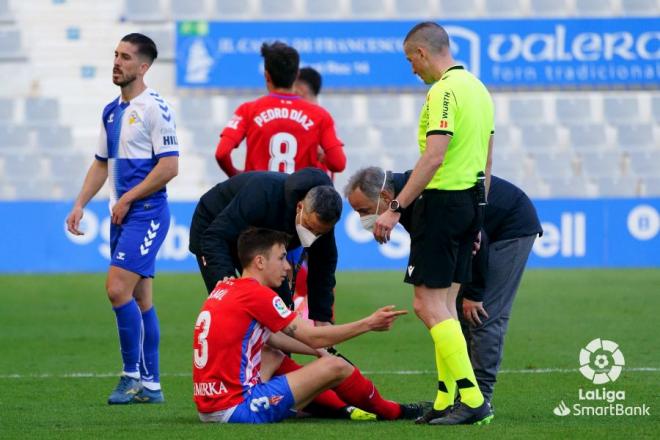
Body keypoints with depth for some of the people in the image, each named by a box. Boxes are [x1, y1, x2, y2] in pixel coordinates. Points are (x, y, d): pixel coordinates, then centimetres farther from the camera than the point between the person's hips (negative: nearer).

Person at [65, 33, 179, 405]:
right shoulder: (111, 111, 15)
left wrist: (127, 199, -14)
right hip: (123, 216, 8)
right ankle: (150, 385, 11)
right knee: (140, 300, 8)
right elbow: (102, 163, 23)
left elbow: (169, 166, -17)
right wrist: (81, 204, 12)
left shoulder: (155, 108, -11)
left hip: (146, 213, -8)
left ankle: (133, 375, -7)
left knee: (118, 289, -16)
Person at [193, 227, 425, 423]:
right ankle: (387, 411, 22)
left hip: (208, 408, 9)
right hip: (236, 409, -9)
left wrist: (318, 351, 25)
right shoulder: (257, 294, -12)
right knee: (335, 367, -4)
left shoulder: (224, 289, 13)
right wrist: (369, 324, 2)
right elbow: (314, 337, -6)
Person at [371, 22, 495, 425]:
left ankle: (473, 399, -13)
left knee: (429, 305, -8)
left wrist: (395, 208, -21)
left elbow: (434, 157, -23)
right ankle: (446, 402, 12)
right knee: (445, 305, 12)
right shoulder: (477, 88, 15)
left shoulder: (444, 91, -15)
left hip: (442, 201, -10)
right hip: (472, 199, 10)